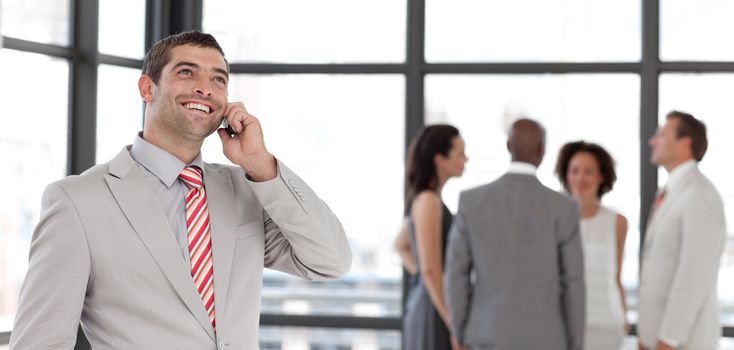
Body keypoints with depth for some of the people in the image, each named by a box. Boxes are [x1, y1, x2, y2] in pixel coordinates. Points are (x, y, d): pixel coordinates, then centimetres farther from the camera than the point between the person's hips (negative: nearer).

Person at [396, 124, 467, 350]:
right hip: (436, 315, -10)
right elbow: (431, 270, -23)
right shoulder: (428, 201, -18)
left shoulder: (426, 199, 12)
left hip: (427, 308, 10)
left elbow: (401, 245, 30)